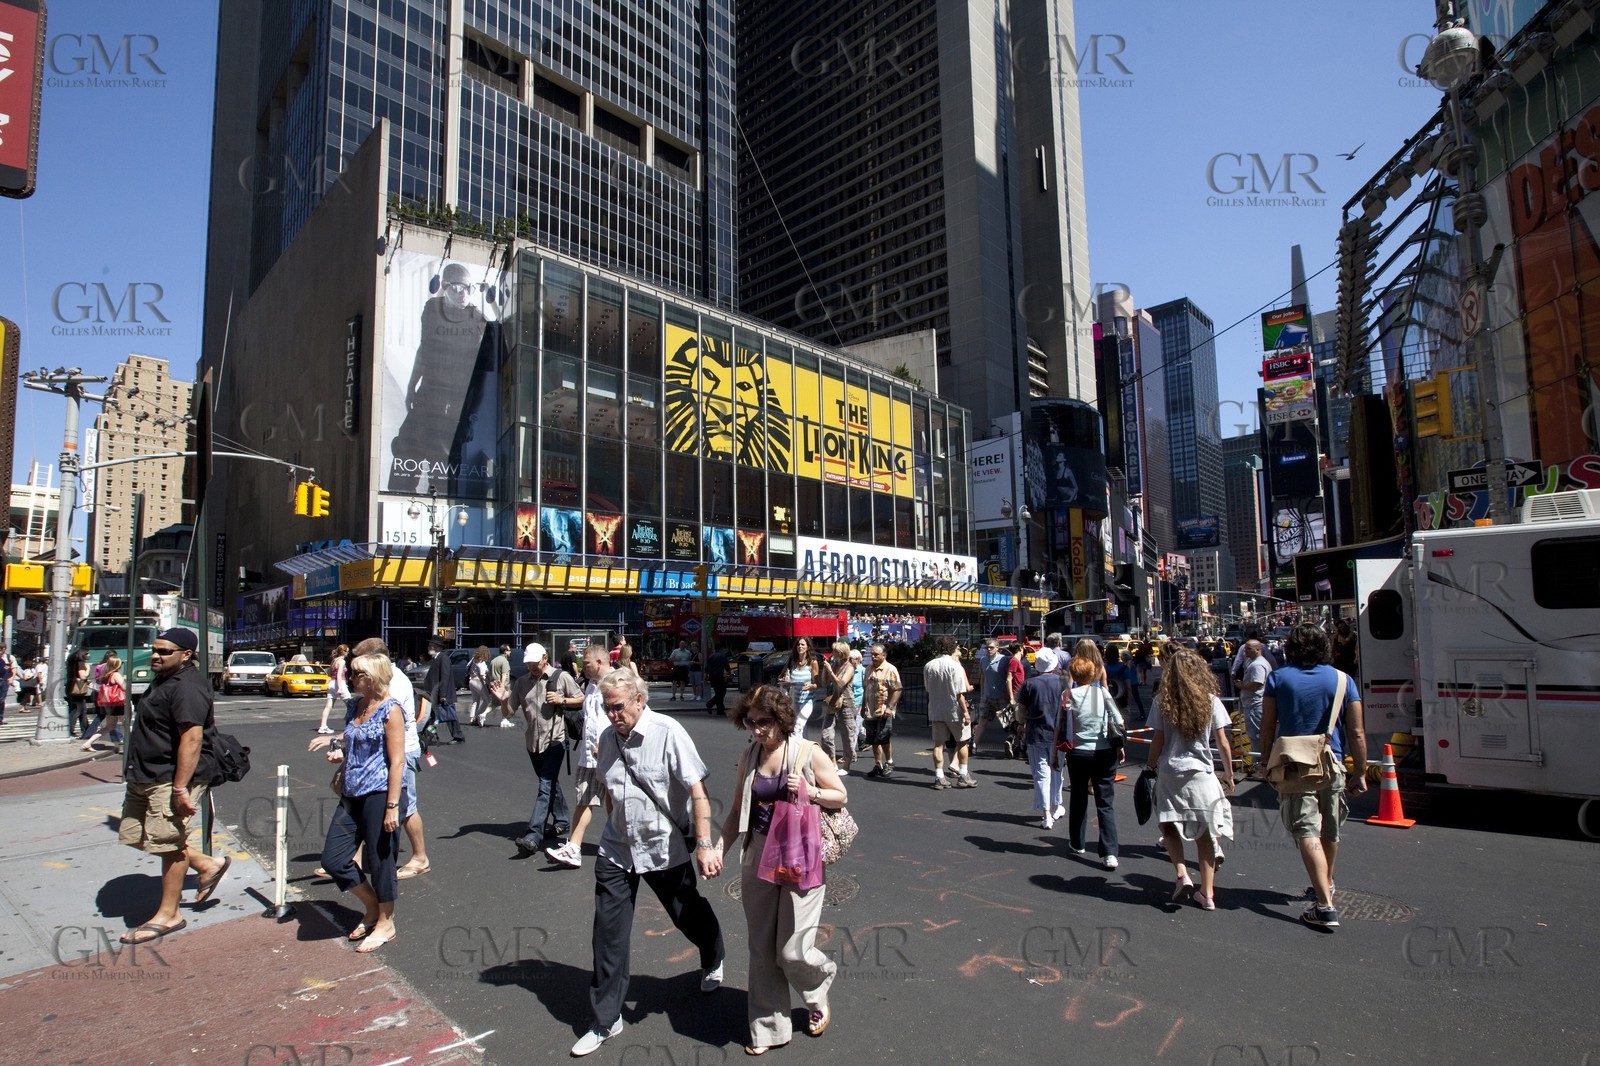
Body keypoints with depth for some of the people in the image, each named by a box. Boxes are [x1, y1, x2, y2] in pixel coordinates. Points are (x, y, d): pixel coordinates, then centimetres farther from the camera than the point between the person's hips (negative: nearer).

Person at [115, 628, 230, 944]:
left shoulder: (187, 687, -21)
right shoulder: (165, 680, 14)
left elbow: (192, 738, -28)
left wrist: (180, 788, -30)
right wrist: (135, 773, 28)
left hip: (170, 781, -11)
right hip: (145, 778, 11)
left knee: (168, 843, -1)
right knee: (136, 835, 16)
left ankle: (168, 916, 13)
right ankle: (207, 865, 27)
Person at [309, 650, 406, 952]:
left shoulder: (390, 710, -13)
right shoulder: (354, 705, 11)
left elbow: (397, 761, -16)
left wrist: (392, 806, -19)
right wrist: (336, 744, 3)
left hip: (379, 794, -8)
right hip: (352, 794, 8)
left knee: (379, 859, 4)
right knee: (333, 858, 9)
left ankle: (385, 922, 24)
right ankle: (372, 907, 30)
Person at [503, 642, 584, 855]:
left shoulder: (561, 677, -4)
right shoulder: (522, 682, 7)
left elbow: (582, 699, 3)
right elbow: (508, 711, 7)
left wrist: (562, 700, -13)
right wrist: (503, 700, -14)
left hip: (555, 740, -5)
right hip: (533, 742, 5)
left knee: (546, 787, -11)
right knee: (550, 785, 18)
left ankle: (533, 836, -14)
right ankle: (562, 822, 34)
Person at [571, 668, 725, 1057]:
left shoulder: (667, 733, -20)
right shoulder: (608, 737, -2)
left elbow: (697, 791, -22)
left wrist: (705, 846, -26)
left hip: (664, 847, -4)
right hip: (616, 849, 4)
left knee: (689, 914, 15)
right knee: (608, 933, 4)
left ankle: (713, 962, 48)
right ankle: (606, 1020, 20)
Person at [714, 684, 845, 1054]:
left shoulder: (808, 753, -9)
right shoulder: (749, 757, 3)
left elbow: (841, 796, -2)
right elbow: (737, 811, 10)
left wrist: (808, 791, -19)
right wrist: (719, 848, -1)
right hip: (758, 858, 4)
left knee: (792, 951, -3)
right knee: (762, 950, 12)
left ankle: (818, 994, 31)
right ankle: (768, 1029, 31)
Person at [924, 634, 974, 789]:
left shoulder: (928, 666, 0)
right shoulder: (955, 666, -14)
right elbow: (960, 692, -16)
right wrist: (965, 711, -12)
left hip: (935, 710, 4)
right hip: (954, 710, -4)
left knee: (938, 744, 9)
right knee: (962, 741, 12)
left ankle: (939, 777, 9)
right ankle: (963, 776, 14)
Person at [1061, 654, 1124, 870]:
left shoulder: (1069, 696, -6)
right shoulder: (1102, 692, -3)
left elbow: (1060, 727, -4)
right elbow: (1118, 722, -3)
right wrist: (1120, 747, 8)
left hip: (1078, 753, 0)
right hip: (1105, 753, 0)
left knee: (1079, 799, 18)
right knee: (1105, 803, 3)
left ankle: (1077, 844, 32)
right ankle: (1110, 853, -7)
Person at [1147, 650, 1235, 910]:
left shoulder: (1163, 701, -3)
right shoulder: (1211, 701, -2)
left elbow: (1158, 739, -3)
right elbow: (1222, 743, 0)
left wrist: (1150, 767, 10)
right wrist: (1230, 775, 12)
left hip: (1169, 772, -1)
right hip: (1202, 774, 1)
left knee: (1170, 826, 12)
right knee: (1204, 832, 10)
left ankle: (1181, 873, -9)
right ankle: (1207, 893, 13)